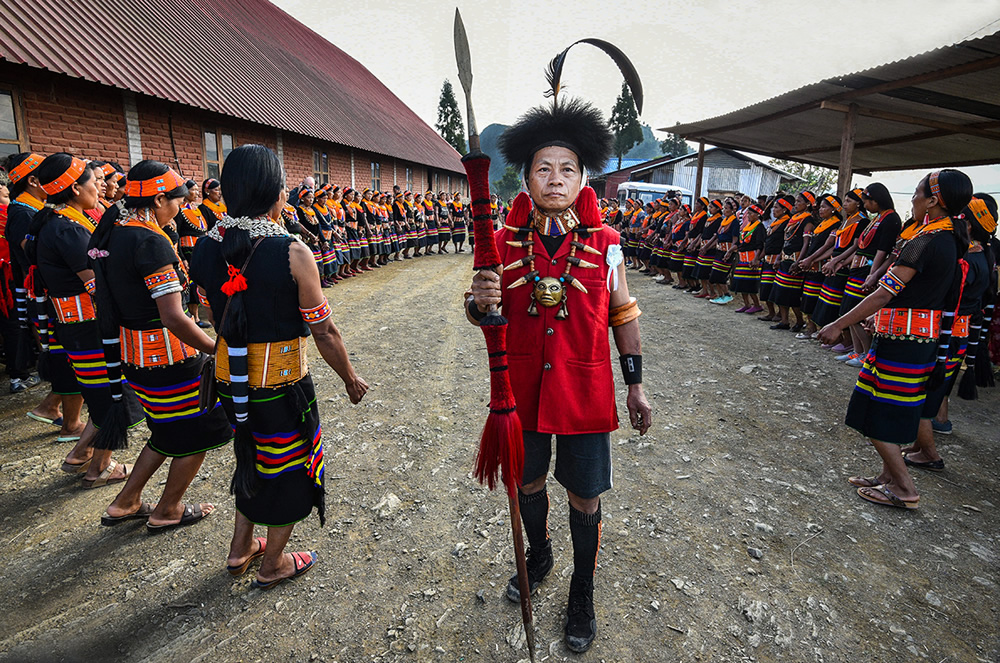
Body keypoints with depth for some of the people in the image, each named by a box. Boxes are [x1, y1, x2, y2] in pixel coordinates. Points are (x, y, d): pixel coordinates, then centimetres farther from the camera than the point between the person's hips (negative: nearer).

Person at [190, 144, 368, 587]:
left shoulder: (205, 248, -2)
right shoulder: (293, 253, -20)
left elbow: (217, 312, 9)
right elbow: (323, 331, -15)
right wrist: (350, 379, -3)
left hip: (228, 379, 6)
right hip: (281, 383, -6)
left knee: (252, 456, 28)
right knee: (287, 468, 16)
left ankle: (241, 547, 44)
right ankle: (272, 564, 34)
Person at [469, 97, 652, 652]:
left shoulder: (604, 243, -6)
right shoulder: (504, 243, -5)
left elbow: (623, 316, 2)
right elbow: (480, 316, 0)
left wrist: (635, 387, 3)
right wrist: (480, 301, -25)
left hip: (585, 392, -1)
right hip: (521, 389, 2)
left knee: (585, 497, 12)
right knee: (527, 481, 21)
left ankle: (582, 594, 38)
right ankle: (538, 557, 51)